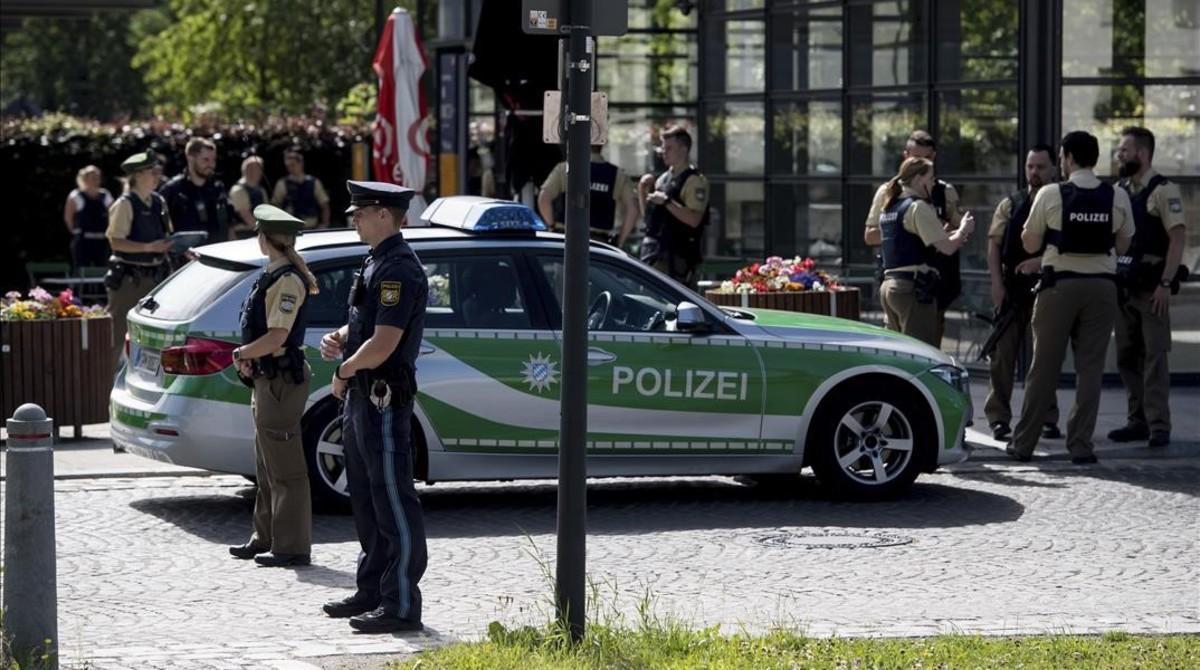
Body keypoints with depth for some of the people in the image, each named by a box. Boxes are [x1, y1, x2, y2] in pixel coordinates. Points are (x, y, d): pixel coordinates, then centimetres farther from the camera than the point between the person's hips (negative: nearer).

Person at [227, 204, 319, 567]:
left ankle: (292, 547, -3)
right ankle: (266, 538, 27)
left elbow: (276, 337, -23)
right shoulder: (273, 275, 13)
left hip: (282, 380, -11)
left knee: (285, 469, -6)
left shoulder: (287, 280, -17)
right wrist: (249, 358, 3)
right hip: (268, 378, 11)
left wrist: (242, 354, -9)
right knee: (266, 468, 18)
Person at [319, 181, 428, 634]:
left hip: (384, 401, -11)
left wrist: (344, 372, -10)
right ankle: (372, 592, 26)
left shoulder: (399, 269, -17)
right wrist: (338, 340, 5)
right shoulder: (376, 263, 15)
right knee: (367, 502, 17)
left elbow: (383, 344, -23)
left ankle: (402, 605, -5)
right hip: (361, 398, 11)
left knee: (394, 503, -7)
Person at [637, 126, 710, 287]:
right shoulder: (663, 179, 18)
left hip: (677, 256, -8)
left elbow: (694, 219, -20)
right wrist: (642, 190, 9)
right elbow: (647, 212, 25)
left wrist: (666, 201, -21)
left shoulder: (695, 181, -8)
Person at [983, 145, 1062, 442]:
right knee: (1002, 353, -3)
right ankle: (998, 417, 1)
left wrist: (1042, 261, -18)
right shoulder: (1010, 205, 8)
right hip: (1013, 287, 1)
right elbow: (994, 245, 6)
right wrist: (997, 283, -4)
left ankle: (1048, 418, 13)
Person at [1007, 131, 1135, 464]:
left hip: (1060, 284, -2)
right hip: (1101, 285, 2)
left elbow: (1030, 244, 0)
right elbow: (1122, 245, 9)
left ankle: (1023, 443, 10)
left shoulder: (1050, 195, -6)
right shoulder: (1117, 198, 1)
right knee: (1090, 368, 6)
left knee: (1044, 367, 5)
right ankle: (1081, 446, 4)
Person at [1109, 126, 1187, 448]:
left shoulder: (1163, 191, -9)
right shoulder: (1120, 191, 12)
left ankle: (1159, 425, -6)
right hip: (1122, 286, 7)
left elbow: (1177, 238, -14)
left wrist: (1165, 284, -18)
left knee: (1154, 357, -7)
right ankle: (1138, 420, 16)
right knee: (1127, 356, 9)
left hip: (1150, 289, -7)